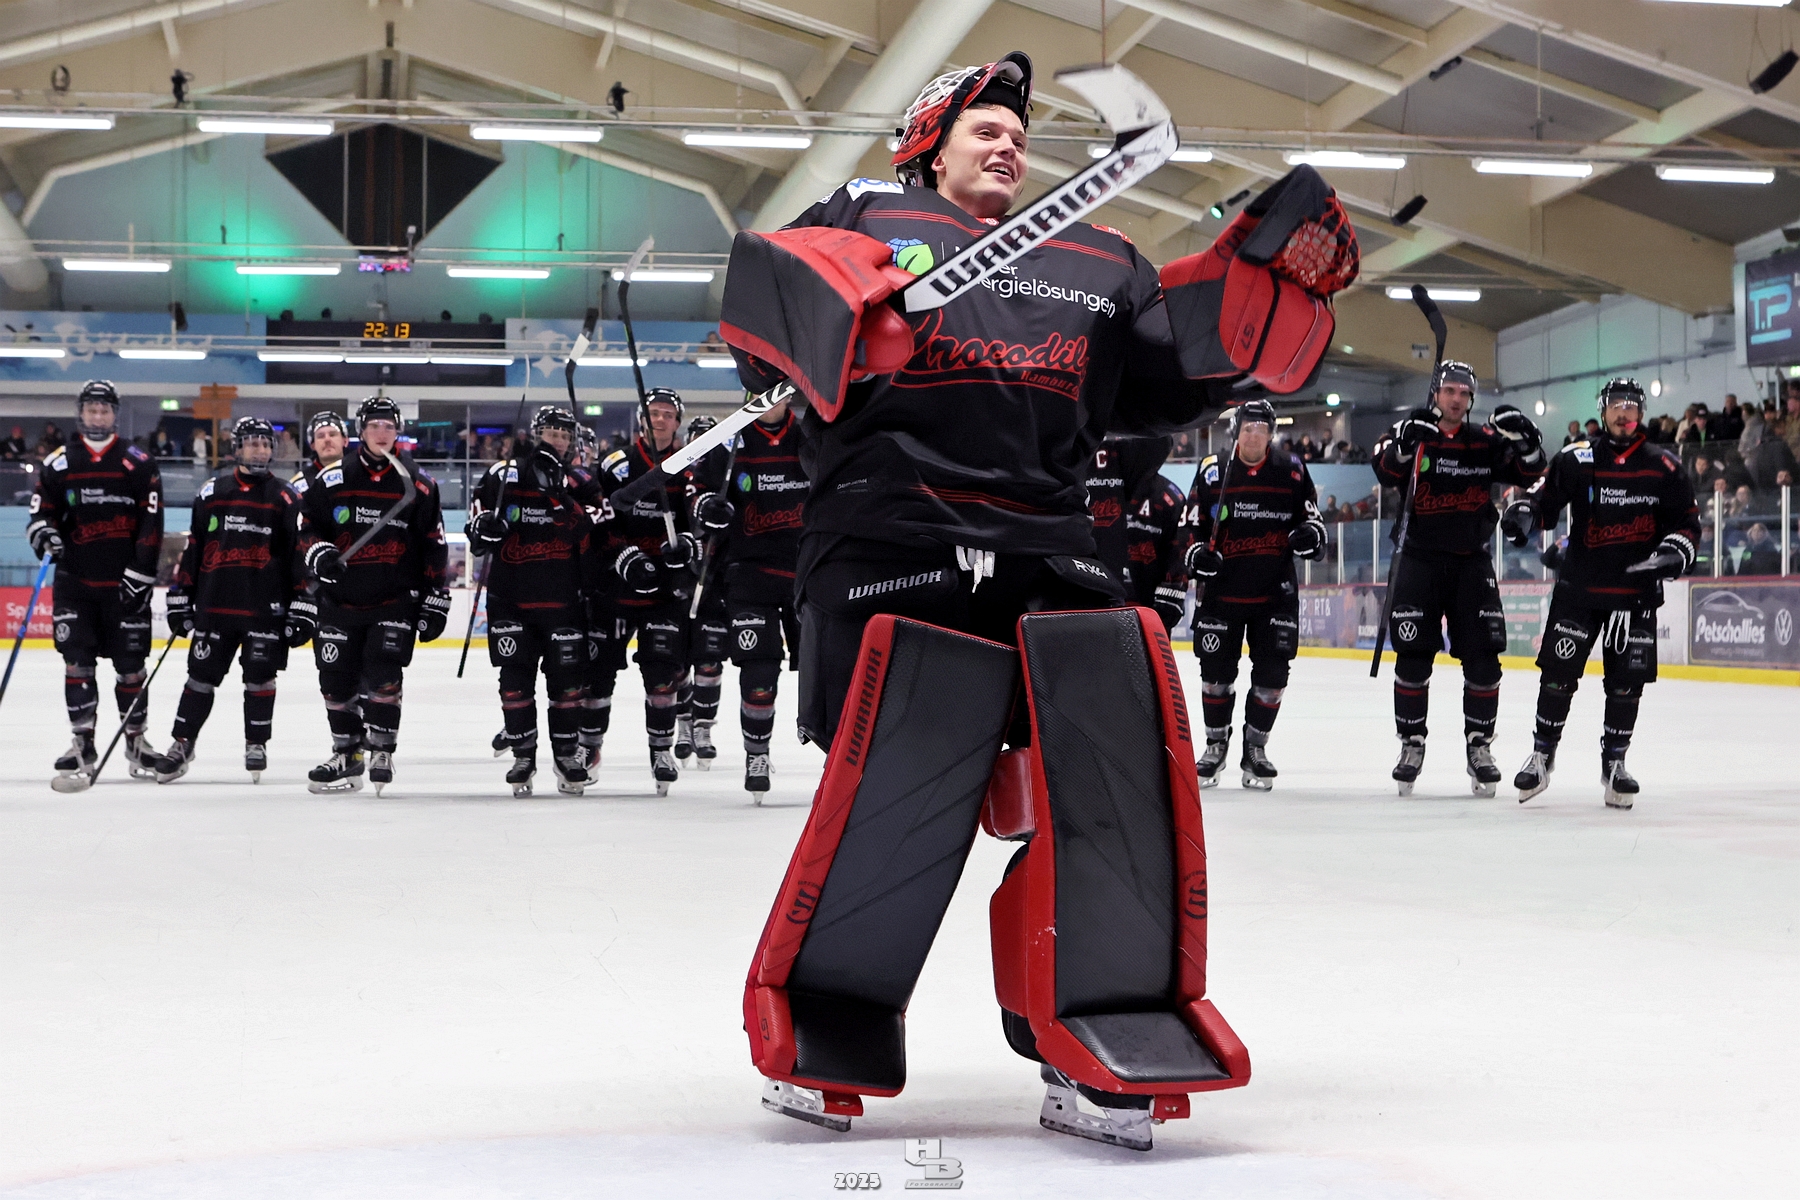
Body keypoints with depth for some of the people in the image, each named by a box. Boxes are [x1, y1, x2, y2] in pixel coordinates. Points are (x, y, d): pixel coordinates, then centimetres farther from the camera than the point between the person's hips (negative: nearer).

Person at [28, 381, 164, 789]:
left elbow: (151, 526, -1)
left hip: (126, 583, -1)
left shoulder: (140, 465, 2)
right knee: (77, 662, -3)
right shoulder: (58, 465, 6)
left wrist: (139, 574, -8)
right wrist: (43, 533, -16)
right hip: (75, 582, 1)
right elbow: (40, 512, 8)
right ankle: (82, 747, 3)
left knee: (130, 664, 3)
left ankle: (136, 740, 16)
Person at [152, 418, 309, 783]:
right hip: (214, 604, 1)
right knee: (201, 676, 5)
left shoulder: (287, 500, 2)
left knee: (260, 677, 2)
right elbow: (192, 548, 10)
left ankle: (256, 745, 17)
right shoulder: (212, 493, 7)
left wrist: (304, 608, -5)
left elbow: (301, 554, 1)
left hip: (266, 609, -1)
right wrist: (180, 600, 8)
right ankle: (181, 745, 15)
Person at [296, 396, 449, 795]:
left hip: (395, 600, -2)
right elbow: (305, 524, 10)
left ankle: (381, 751, -3)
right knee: (337, 680, 5)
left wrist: (435, 601, 1)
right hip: (341, 598, 2)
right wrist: (318, 552, -11)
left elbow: (433, 547, 4)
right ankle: (347, 755, 20)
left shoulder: (418, 485, 1)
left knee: (382, 674, -16)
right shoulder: (331, 480, 3)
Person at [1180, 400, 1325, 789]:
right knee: (1216, 672, 4)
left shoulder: (1291, 470, 3)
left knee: (1272, 675, -1)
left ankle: (1255, 748, 13)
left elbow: (1311, 515, 11)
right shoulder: (1212, 471, 1)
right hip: (1222, 589, -1)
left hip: (1276, 592, 1)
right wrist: (1196, 553, -12)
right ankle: (1216, 743, 21)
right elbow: (1192, 524, 6)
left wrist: (1310, 533, -11)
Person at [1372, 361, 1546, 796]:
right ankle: (1411, 745, 8)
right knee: (1413, 658, -3)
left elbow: (1528, 475, 1)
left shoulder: (1486, 441, 7)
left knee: (1482, 658, -1)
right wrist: (1405, 442, -36)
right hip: (1420, 559, -2)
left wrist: (1525, 441, -17)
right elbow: (1386, 472, -18)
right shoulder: (1413, 434, 0)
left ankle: (1479, 745, 9)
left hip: (1471, 561, 2)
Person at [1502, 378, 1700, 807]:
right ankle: (1542, 756, 12)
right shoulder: (1576, 461, 1)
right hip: (1578, 587, -1)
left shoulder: (1664, 467, 3)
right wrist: (1524, 512, -23)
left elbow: (1688, 522, 7)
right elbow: (1545, 498, -1)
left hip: (1636, 592, 1)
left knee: (1626, 683, 2)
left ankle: (1614, 763, 16)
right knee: (1558, 674, -1)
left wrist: (1676, 551, -12)